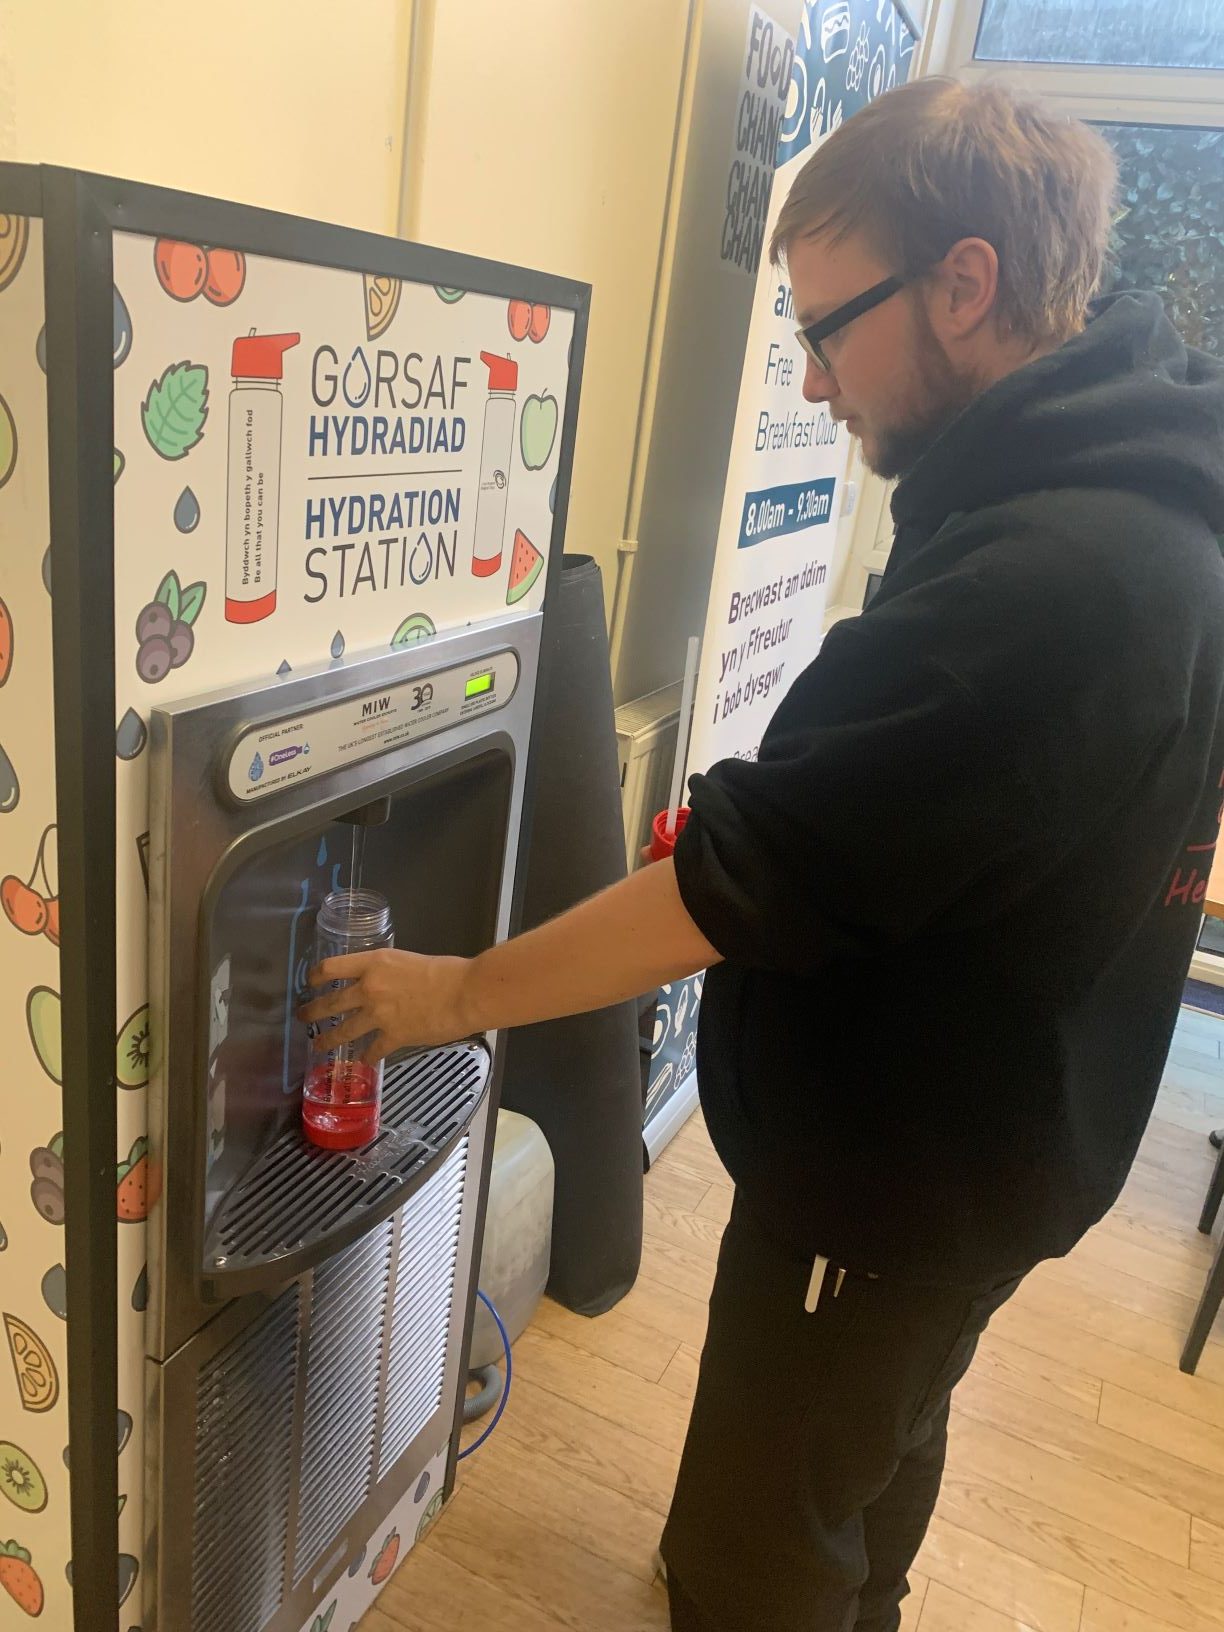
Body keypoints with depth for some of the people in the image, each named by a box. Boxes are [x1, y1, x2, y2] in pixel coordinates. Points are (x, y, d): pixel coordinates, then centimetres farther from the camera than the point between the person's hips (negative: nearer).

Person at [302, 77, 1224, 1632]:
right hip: (999, 1139, 10)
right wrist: (771, 830, 5)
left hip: (892, 1174, -10)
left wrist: (452, 992, -18)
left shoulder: (1038, 580, -32)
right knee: (886, 1436, 33)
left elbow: (730, 887, -30)